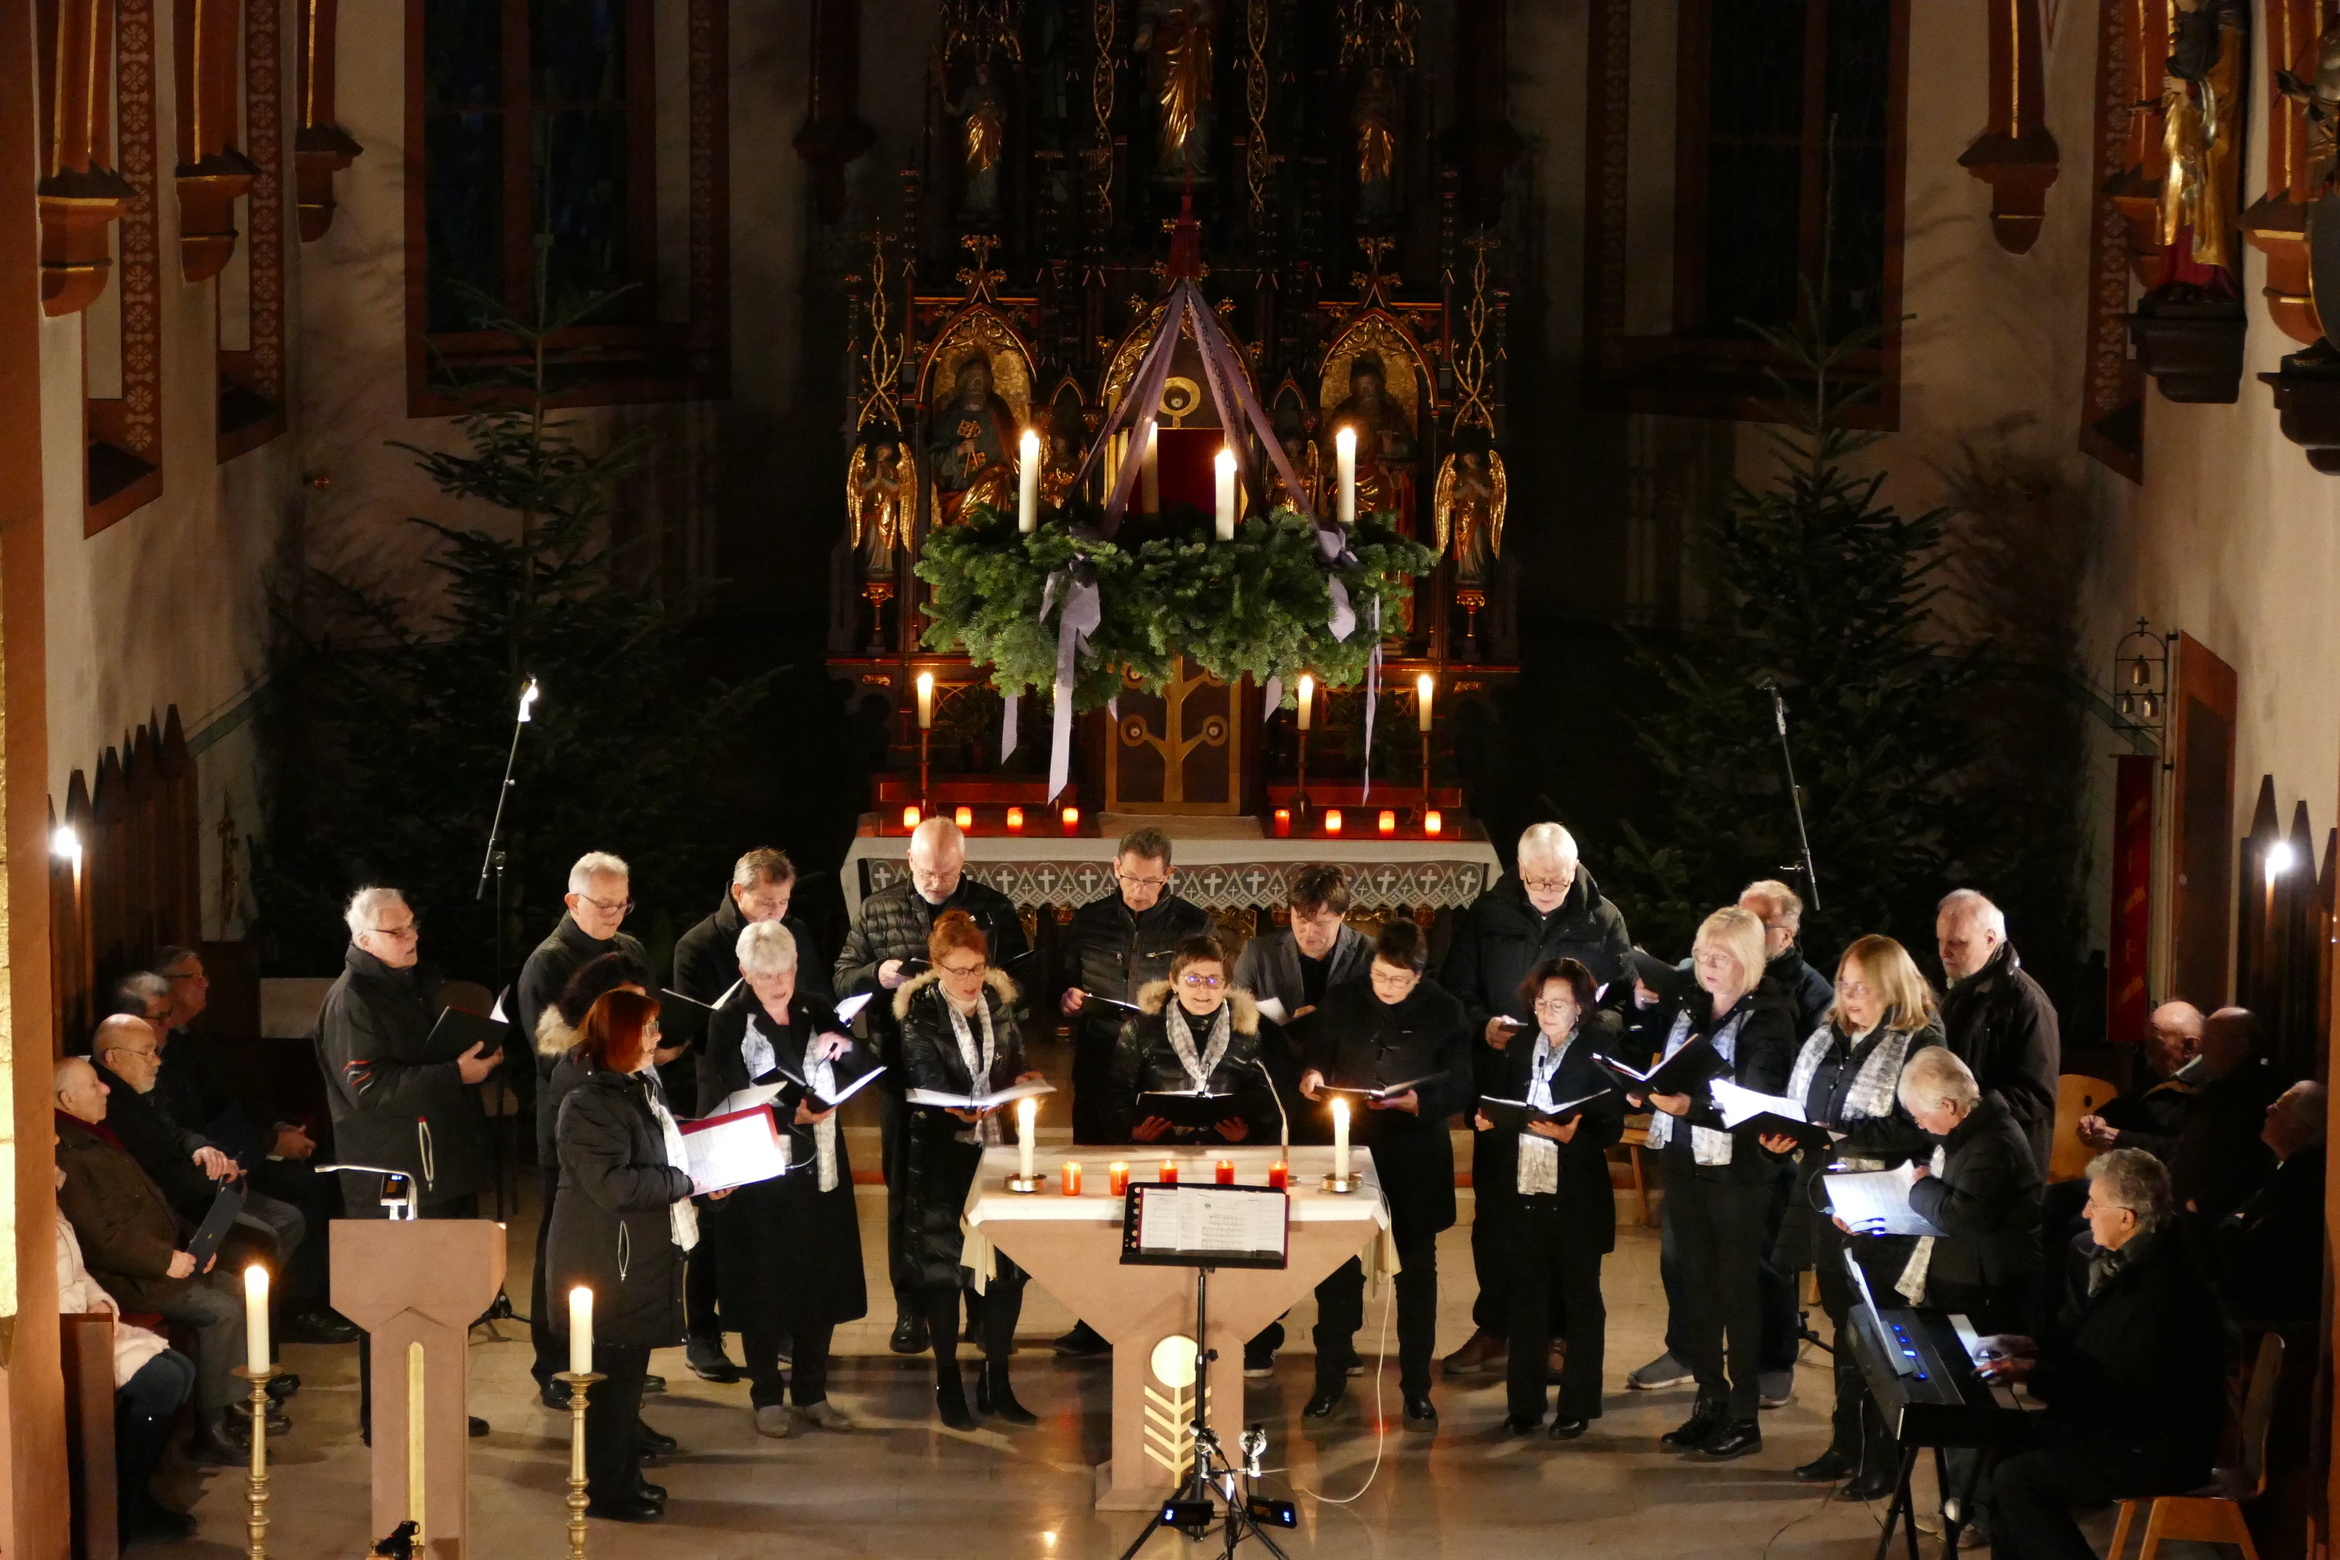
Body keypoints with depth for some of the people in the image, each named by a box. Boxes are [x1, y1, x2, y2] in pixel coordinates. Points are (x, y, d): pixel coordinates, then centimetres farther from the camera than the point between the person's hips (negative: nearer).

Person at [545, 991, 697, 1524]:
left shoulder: (640, 1090, 11)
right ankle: (605, 1490, 7)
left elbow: (664, 1158, 25)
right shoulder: (589, 1105, -18)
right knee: (612, 1376, -2)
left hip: (643, 1259, 9)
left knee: (629, 1374, 16)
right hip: (606, 1265, -9)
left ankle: (624, 1478, 26)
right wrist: (687, 1182, -19)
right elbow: (613, 1184, -26)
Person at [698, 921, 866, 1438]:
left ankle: (812, 1391, 19)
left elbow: (857, 1080, 8)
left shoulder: (816, 1013, 6)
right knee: (764, 1284, 2)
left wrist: (847, 1047, -12)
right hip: (760, 1176, -4)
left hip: (818, 1168, 4)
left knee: (820, 1280, 7)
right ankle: (767, 1397, 13)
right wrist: (793, 1114, -26)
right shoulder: (730, 1024, -6)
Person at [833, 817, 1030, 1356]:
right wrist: (876, 975, -14)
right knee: (906, 1191, 5)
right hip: (903, 1073, 1)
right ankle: (910, 1310, 12)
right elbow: (842, 979, 7)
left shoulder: (993, 909, 3)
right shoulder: (878, 910, 5)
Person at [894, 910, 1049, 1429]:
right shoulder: (920, 1013, -7)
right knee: (943, 1264, 1)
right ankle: (948, 1382, 12)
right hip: (942, 1152, -4)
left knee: (1008, 1265, 2)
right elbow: (926, 1075, -18)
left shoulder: (998, 1002, 7)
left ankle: (997, 1381, 12)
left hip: (998, 1147, 4)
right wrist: (960, 1109, -36)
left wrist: (1022, 1081, -11)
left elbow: (1015, 1062, 13)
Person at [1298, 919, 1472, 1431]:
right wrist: (1312, 1075, -12)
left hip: (1415, 1162, -1)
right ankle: (1331, 1379, 18)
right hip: (1350, 1153, 1)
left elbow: (1458, 1087, -6)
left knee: (1416, 1272, 7)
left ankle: (1417, 1388, 16)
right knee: (1338, 1269, 6)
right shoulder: (1342, 1002, 3)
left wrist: (1410, 1100, -23)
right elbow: (1318, 1056, 11)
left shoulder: (1444, 1013, -4)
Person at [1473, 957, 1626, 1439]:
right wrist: (1487, 1122, -7)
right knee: (1526, 1299, 7)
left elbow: (1612, 1129, -9)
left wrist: (1571, 1135, -25)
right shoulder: (1519, 1054, 11)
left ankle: (1578, 1406, 11)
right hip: (1526, 1192, 4)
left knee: (1580, 1299, 5)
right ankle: (1525, 1403, 14)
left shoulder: (1597, 1057, -5)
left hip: (1577, 1197, -4)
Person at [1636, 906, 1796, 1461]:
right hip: (1684, 1165, 6)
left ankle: (1744, 1417, 7)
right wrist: (1648, 1092, -3)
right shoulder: (1687, 1006, 9)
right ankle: (1710, 1402, 19)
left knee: (1738, 1289, 0)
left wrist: (1692, 1107, -30)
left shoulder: (1768, 1016, -11)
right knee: (1695, 1284, 9)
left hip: (1737, 1170, -6)